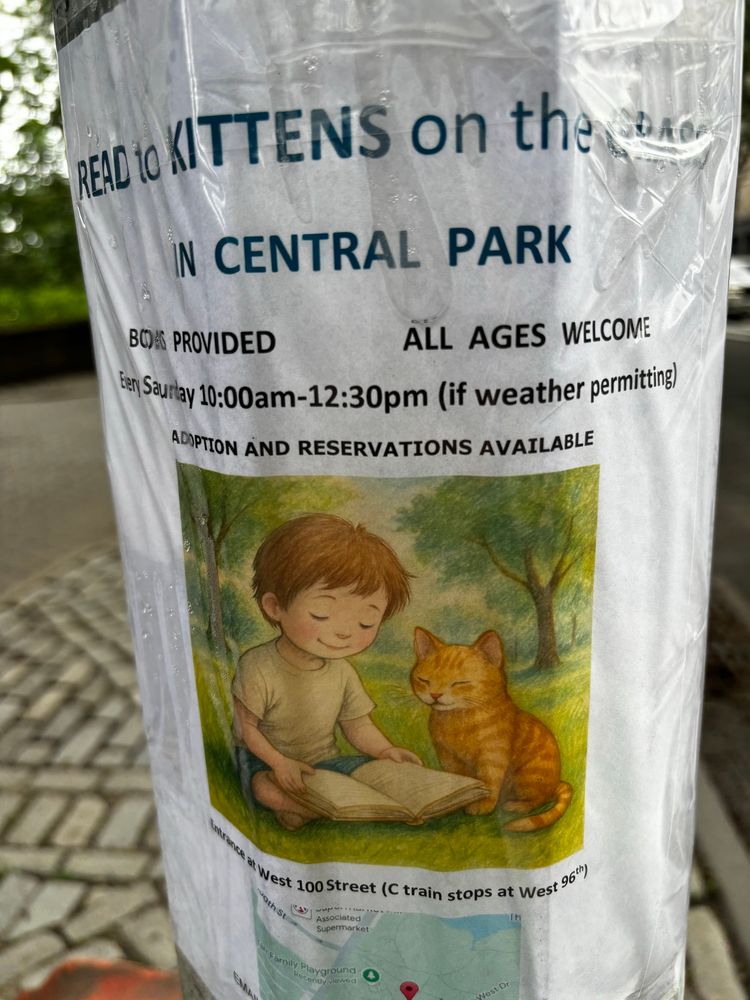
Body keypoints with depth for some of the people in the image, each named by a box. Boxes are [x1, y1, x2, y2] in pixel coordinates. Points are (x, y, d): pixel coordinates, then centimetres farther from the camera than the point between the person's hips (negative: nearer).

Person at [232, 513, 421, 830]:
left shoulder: (343, 673, -7)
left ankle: (308, 809, -14)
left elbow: (358, 725, 1)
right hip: (267, 760, -4)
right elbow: (246, 727, -16)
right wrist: (279, 762, -25)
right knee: (268, 790, -36)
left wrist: (384, 750, -16)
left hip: (324, 759, 4)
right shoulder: (258, 668, -23)